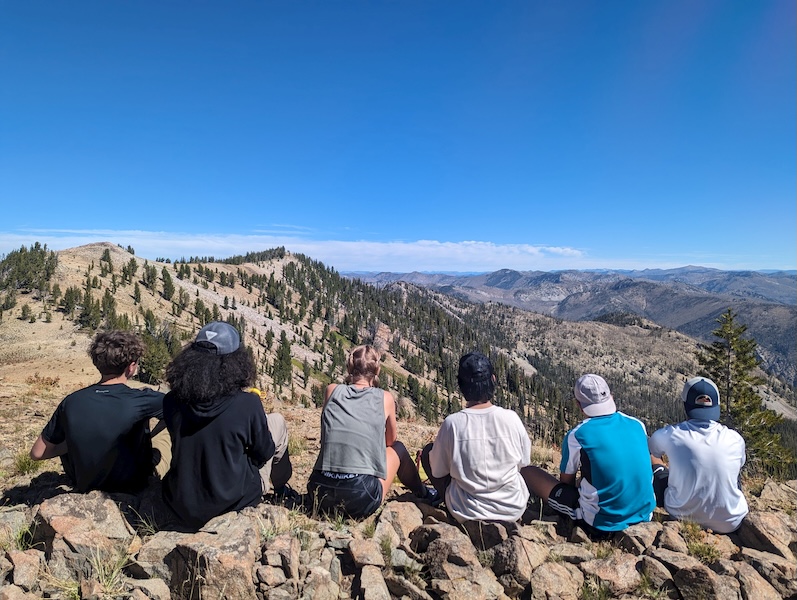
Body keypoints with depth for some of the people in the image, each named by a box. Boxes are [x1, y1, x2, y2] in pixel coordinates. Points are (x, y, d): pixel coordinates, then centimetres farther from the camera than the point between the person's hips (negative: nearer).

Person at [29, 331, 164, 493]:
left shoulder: (71, 402, -15)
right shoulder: (140, 400, -26)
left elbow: (37, 453, -4)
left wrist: (79, 442, 5)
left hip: (85, 485, 3)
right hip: (130, 485, -3)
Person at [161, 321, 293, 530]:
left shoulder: (172, 401, -12)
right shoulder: (248, 404, -23)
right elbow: (264, 453, -6)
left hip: (182, 508, 4)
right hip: (234, 503, -3)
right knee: (277, 421, 10)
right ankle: (282, 489, 33)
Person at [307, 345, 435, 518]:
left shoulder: (332, 391, 8)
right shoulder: (385, 398, 3)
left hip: (319, 494, 3)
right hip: (361, 502, -3)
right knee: (397, 448, 24)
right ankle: (423, 494, 47)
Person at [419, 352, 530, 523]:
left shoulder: (452, 423, -19)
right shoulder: (511, 418, -16)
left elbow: (438, 473, -5)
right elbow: (523, 462, 1)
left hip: (466, 513, -2)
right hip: (513, 510, 3)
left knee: (427, 451, 15)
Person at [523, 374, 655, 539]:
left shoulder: (577, 435, -13)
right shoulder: (637, 425, 0)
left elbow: (566, 482, 0)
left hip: (602, 524, -5)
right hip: (644, 515, 6)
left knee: (528, 472, 3)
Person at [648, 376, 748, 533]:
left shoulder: (669, 435, -18)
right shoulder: (735, 439, -12)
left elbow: (650, 449, 6)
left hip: (682, 519, -2)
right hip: (729, 523, 2)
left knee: (653, 460, 19)